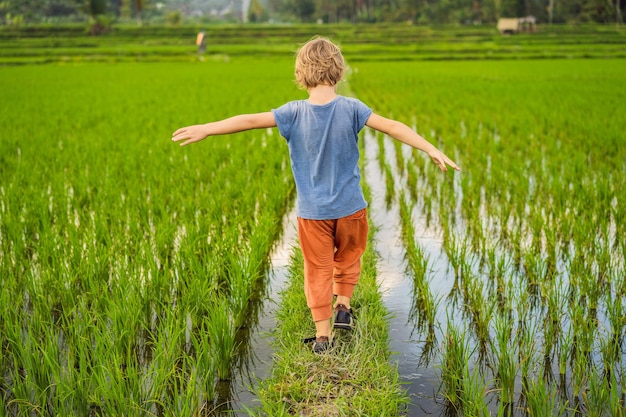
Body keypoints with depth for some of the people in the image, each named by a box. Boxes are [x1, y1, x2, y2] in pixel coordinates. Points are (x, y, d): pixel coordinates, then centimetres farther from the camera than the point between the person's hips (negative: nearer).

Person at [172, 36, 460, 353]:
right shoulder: (351, 108, -12)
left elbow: (250, 120, -11)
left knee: (318, 268, 11)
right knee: (348, 257, 26)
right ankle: (342, 306, 23)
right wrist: (431, 150, -9)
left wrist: (205, 129, -5)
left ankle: (323, 334, 14)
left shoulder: (294, 112, -12)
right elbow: (392, 127, -14)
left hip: (312, 211, 0)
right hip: (349, 206, 0)